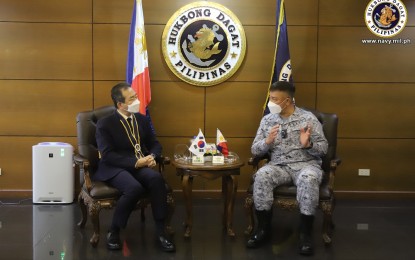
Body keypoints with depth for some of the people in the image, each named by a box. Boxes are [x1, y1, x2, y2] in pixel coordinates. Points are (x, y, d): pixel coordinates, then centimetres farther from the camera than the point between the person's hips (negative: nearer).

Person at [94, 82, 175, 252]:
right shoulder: (104, 124, -6)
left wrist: (152, 157, -8)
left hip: (139, 166, 5)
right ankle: (113, 231, -14)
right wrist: (135, 162, -22)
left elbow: (154, 144, 16)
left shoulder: (142, 119, 12)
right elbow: (107, 156, -14)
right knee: (134, 188, -36)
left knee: (156, 178, -30)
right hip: (114, 169, -4)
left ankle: (160, 232, -22)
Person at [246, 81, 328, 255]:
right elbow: (255, 150, 7)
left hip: (306, 164, -2)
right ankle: (264, 228, -16)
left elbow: (323, 148, 0)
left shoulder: (308, 118, 1)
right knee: (262, 175, -30)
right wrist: (267, 141, -13)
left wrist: (308, 144, -21)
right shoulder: (267, 120, 10)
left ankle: (305, 233, -23)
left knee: (308, 179, -37)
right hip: (278, 165, 3)